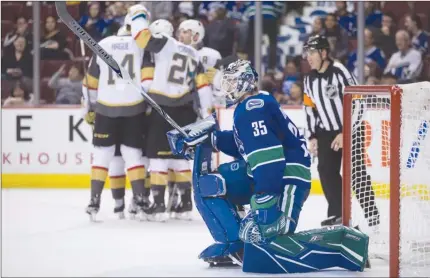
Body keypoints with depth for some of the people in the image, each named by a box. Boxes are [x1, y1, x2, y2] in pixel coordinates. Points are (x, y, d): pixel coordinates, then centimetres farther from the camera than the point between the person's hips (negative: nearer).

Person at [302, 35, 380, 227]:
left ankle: (372, 216, -9)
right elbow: (310, 109, 14)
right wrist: (313, 137, 9)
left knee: (356, 172, -11)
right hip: (327, 131, 7)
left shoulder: (339, 72, -17)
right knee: (326, 170, 2)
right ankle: (337, 213, 13)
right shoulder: (309, 80, 7)